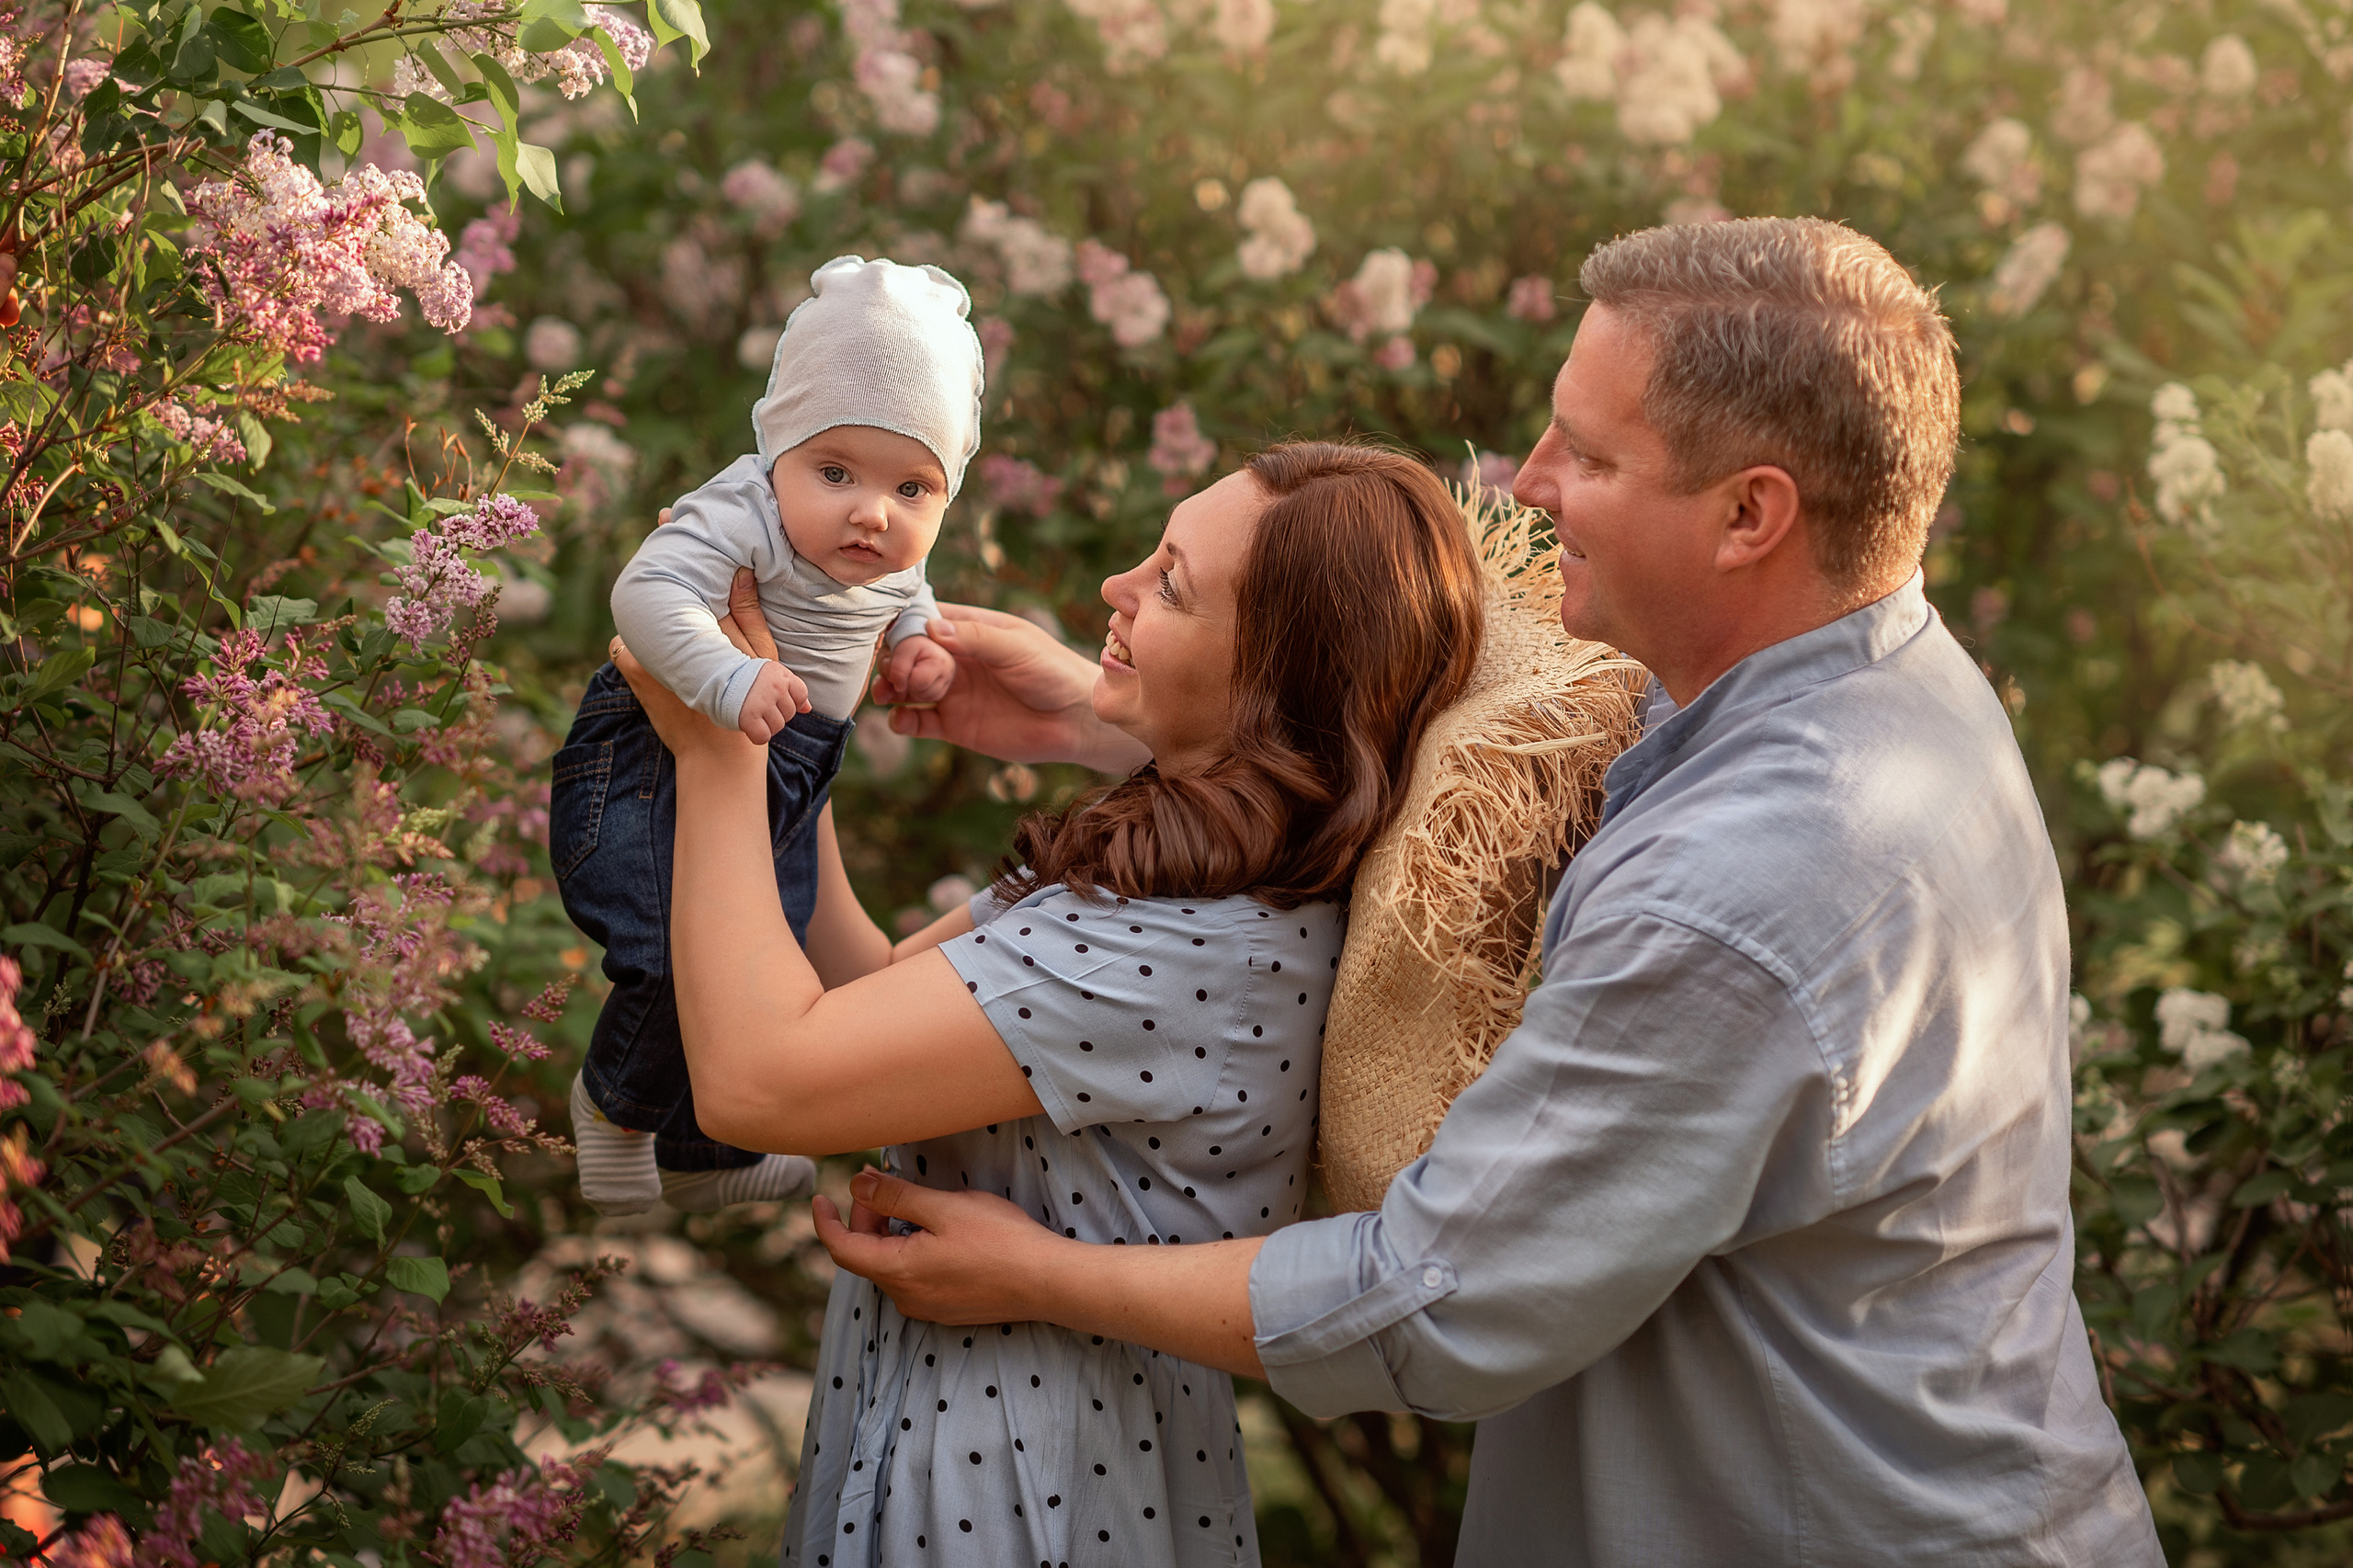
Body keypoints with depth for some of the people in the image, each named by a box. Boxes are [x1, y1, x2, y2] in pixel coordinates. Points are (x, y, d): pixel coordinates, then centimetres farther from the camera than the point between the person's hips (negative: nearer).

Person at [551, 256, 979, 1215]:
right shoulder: (740, 515, -28)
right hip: (668, 754, -8)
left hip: (783, 782, 8)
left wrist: (918, 646, -2)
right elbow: (650, 591, -40)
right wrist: (729, 680, -52)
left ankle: (705, 1156, 46)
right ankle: (615, 1101, 8)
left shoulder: (894, 554, -3)